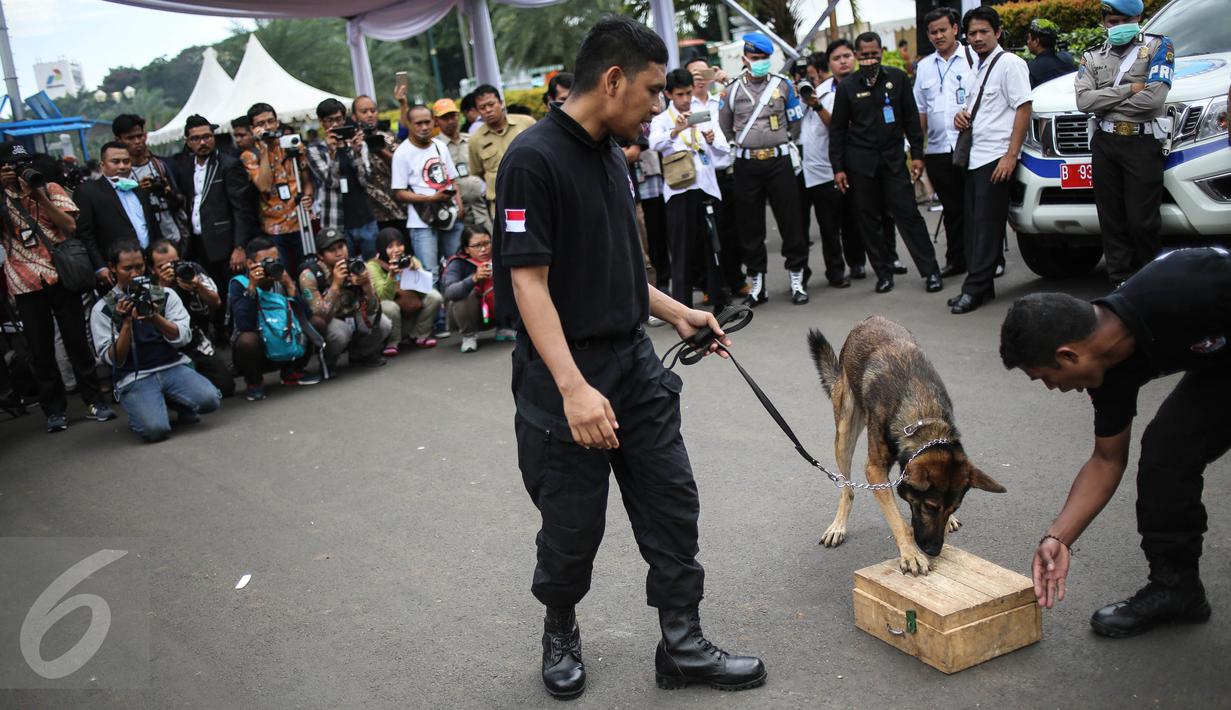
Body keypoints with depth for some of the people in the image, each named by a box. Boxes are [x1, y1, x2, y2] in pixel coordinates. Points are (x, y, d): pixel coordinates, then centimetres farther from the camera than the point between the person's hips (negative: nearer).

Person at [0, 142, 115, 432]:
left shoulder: (50, 188, 6)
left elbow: (70, 226, -4)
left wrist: (41, 197, -12)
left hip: (60, 275, 0)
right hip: (25, 283, 0)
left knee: (77, 341, 4)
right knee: (40, 349, 3)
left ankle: (94, 400, 12)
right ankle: (54, 410, 12)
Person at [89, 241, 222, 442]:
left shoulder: (166, 295, 9)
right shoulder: (102, 309, 4)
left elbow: (182, 338, -1)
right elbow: (114, 360, -2)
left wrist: (154, 316, -15)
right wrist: (127, 323, -14)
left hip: (174, 366, 2)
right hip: (134, 378, -2)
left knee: (209, 399, -27)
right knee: (156, 429, -28)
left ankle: (180, 405, 8)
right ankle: (139, 411, 9)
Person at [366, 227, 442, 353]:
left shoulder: (411, 260, -2)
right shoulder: (373, 266, -14)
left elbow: (424, 287, -12)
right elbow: (385, 297, -23)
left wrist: (415, 270, -29)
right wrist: (391, 275, -39)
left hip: (412, 310, 4)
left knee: (434, 296, -17)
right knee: (389, 307, -37)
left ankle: (419, 336, 0)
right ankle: (392, 342, -8)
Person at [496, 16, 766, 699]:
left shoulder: (611, 155, 10)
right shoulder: (533, 159, -17)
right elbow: (529, 283, -22)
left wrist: (677, 311, 14)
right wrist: (573, 387, -28)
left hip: (635, 361, 8)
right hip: (567, 380, -8)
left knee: (672, 502, 9)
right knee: (573, 526, 8)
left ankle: (682, 645, 21)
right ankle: (559, 632, 33)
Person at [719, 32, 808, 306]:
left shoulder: (783, 84, 3)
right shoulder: (733, 89, 5)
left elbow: (795, 123, 10)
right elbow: (724, 127, 15)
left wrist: (783, 143, 11)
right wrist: (742, 144, 13)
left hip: (779, 160, -1)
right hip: (746, 165, 1)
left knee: (790, 220, 0)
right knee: (750, 224, 6)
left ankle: (797, 278, 10)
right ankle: (757, 282, 16)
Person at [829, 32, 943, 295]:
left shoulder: (897, 78, 3)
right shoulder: (847, 86, 2)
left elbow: (911, 118, 6)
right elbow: (837, 129, 5)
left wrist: (917, 154, 0)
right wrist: (838, 168, 0)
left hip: (893, 157, 0)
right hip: (860, 162, 1)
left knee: (908, 213, -5)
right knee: (869, 219, 3)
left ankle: (930, 271, 0)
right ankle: (883, 272, 14)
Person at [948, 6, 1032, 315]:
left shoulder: (1009, 63, -6)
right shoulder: (974, 69, 17)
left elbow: (1024, 108, -12)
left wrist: (1011, 155, -18)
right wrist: (961, 116, 5)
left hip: (995, 158, -8)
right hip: (973, 157, 8)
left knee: (987, 224, -6)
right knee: (973, 223, 7)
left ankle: (975, 289, -5)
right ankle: (980, 286, 13)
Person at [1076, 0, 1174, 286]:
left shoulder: (1158, 47, 3)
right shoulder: (1092, 57, 13)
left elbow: (1154, 98, -12)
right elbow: (1083, 101, -3)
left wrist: (1105, 102, -4)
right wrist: (1129, 89, -9)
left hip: (1143, 144, -4)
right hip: (1104, 145, 4)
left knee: (1142, 221, -6)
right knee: (1111, 220, 4)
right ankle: (1122, 282, 11)